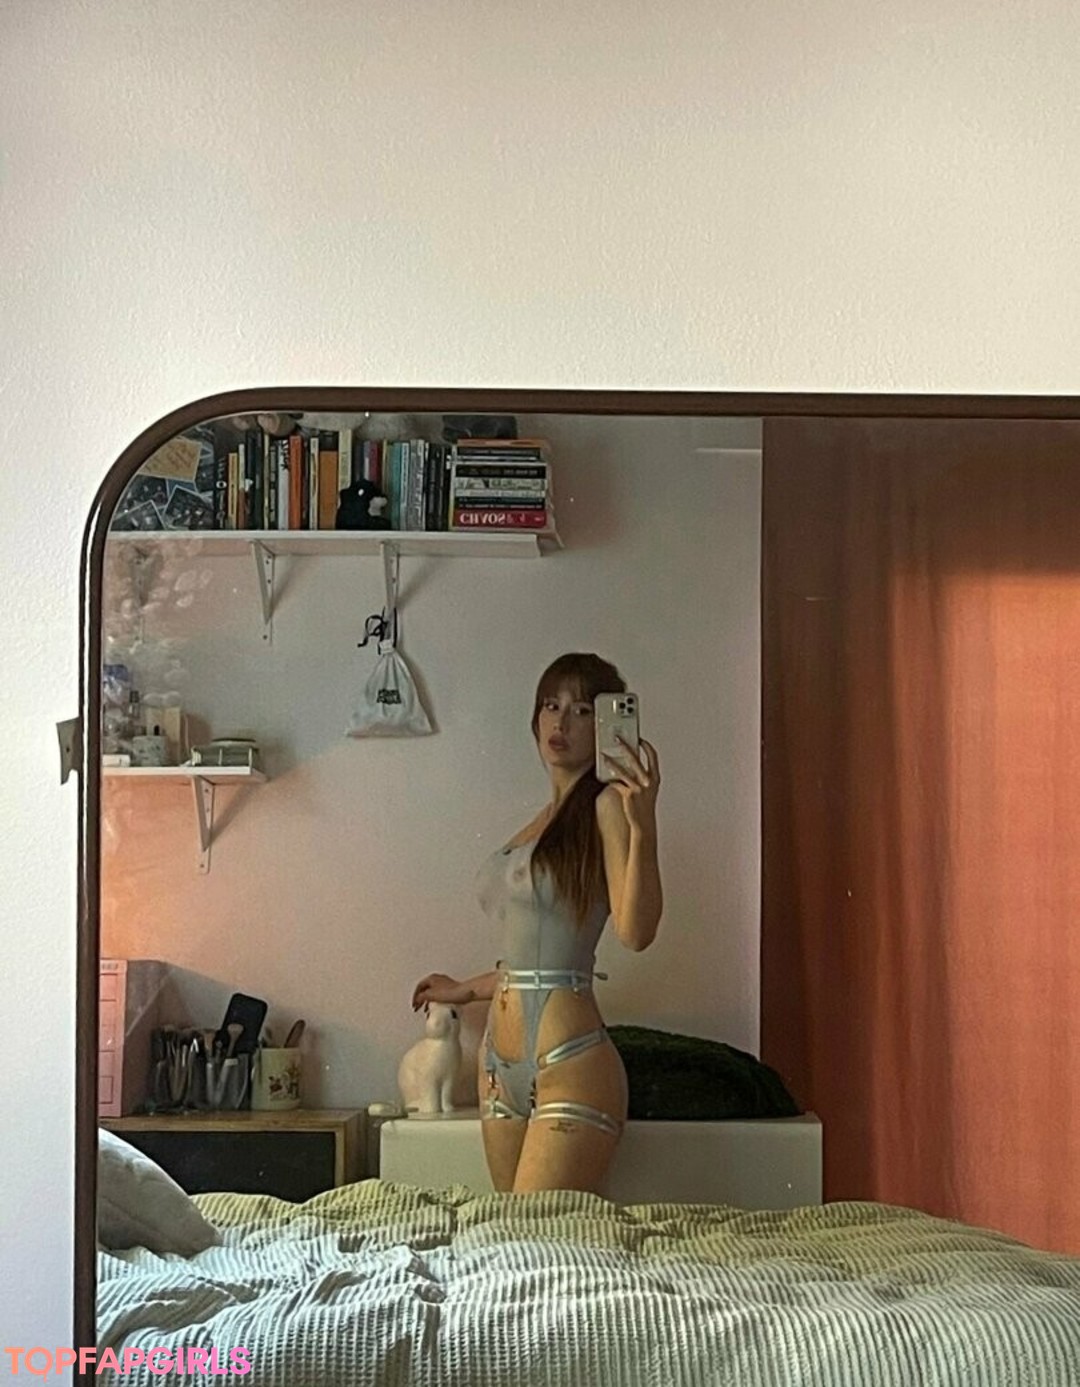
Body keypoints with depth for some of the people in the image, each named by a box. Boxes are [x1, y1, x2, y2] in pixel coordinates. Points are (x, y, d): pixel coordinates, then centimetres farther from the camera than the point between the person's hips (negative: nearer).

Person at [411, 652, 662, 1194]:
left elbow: (635, 932, -17)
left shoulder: (606, 806, -4)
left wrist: (642, 825, -27)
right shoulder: (543, 820, 19)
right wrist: (466, 990, 37)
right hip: (502, 1062, 8)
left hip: (569, 1065, -8)